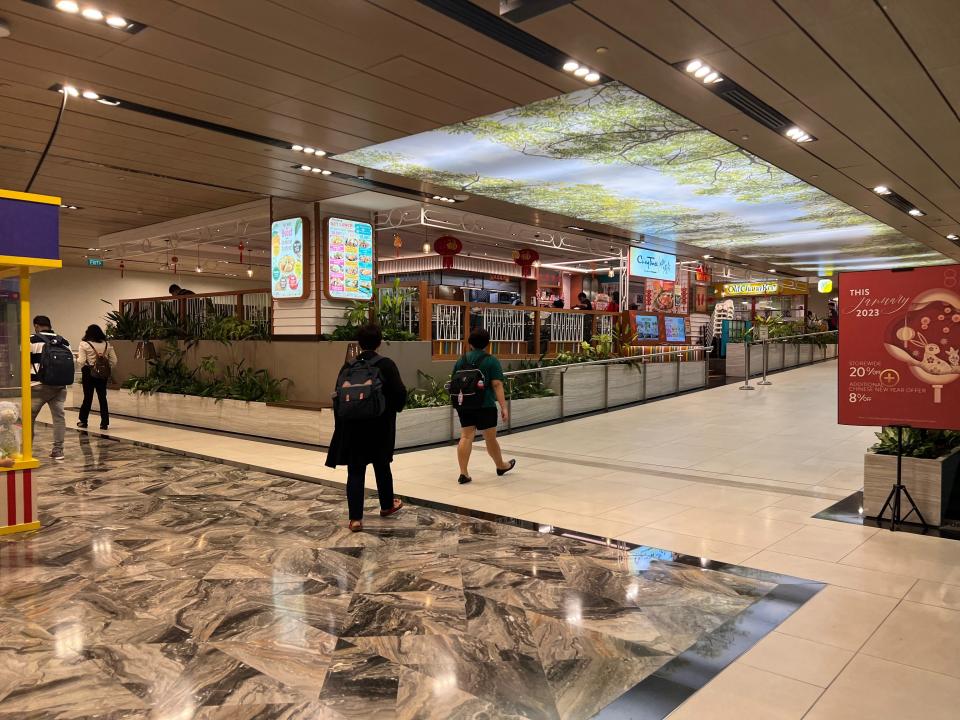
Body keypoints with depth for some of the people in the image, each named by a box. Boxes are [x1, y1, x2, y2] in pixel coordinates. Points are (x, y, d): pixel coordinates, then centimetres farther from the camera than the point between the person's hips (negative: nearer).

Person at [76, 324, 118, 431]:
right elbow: (114, 361, 3)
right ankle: (104, 423, 6)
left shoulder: (84, 344, -5)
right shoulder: (107, 345, 5)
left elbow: (82, 362, -11)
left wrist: (78, 357, 9)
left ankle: (83, 421, 18)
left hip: (89, 373, -2)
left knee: (88, 397, 7)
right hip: (102, 374, 2)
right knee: (102, 397, 5)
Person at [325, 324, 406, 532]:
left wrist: (341, 425, 9)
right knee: (382, 466, 19)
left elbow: (338, 397, 0)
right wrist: (395, 408, 7)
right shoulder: (386, 365, -9)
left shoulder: (348, 367, -2)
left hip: (353, 427, 1)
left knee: (355, 471, 4)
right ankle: (387, 505, 37)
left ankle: (355, 518, 1)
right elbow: (400, 393, -14)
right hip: (380, 426, -1)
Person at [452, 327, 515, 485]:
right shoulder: (491, 361, -5)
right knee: (490, 438, 10)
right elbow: (497, 385, -12)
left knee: (466, 437, 4)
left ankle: (463, 473, -1)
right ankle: (501, 466, 32)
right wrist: (503, 406, -13)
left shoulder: (461, 360, 8)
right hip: (485, 405, -4)